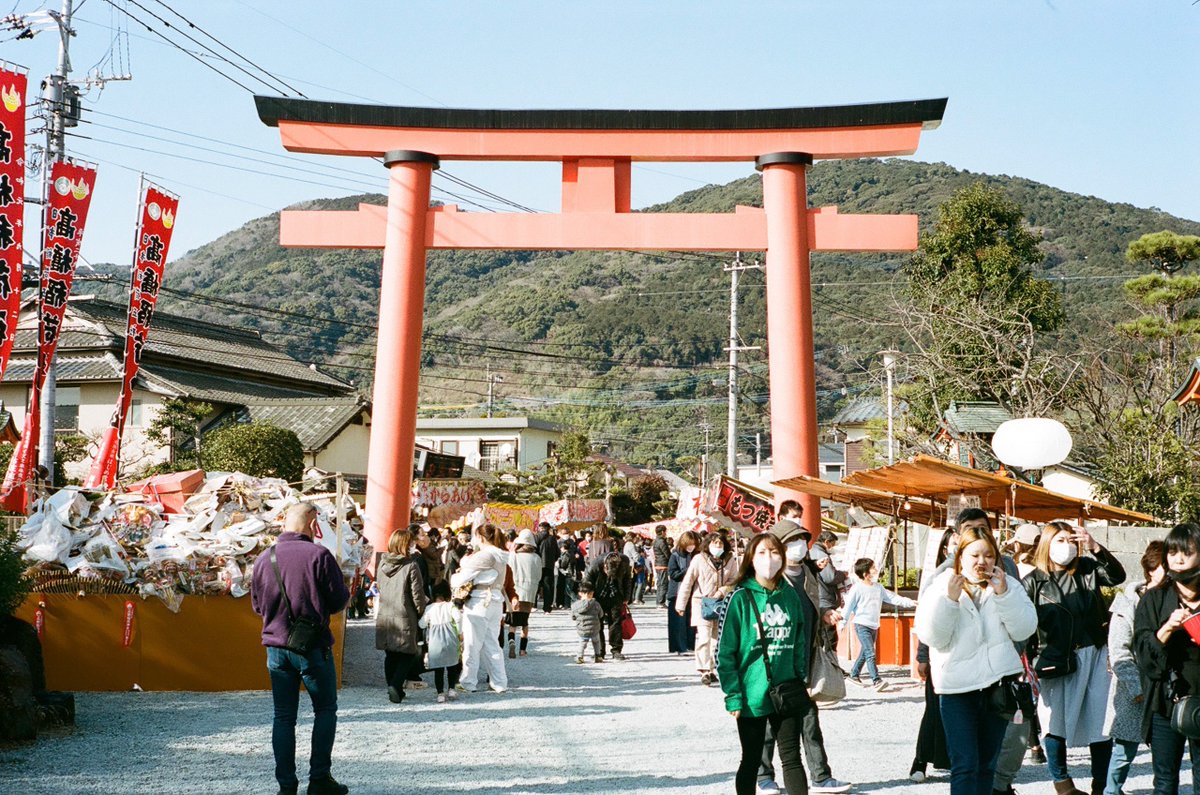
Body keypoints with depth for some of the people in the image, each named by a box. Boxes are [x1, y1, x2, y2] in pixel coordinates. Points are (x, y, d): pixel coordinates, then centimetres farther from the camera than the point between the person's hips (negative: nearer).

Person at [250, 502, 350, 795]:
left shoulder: (264, 559, 2)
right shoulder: (318, 555, -12)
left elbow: (256, 604, 12)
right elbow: (338, 601, -9)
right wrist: (344, 590, 12)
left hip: (276, 646, 4)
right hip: (313, 647, -4)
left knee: (284, 715, 10)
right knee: (325, 709, 11)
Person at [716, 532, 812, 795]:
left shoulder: (789, 595, 4)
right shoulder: (741, 598, -9)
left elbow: (800, 644, 13)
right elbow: (725, 652, -9)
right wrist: (733, 695, -12)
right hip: (752, 696, -3)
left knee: (792, 759, 8)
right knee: (751, 761, 10)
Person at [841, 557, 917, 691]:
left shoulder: (878, 587, 10)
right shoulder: (857, 588, -10)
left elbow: (892, 598, 12)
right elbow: (849, 605, -9)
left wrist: (909, 602, 7)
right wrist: (843, 622, -10)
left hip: (874, 626, 7)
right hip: (862, 625, -7)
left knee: (864, 653, 15)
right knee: (870, 653, -15)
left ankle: (854, 674, 30)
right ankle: (876, 680, -19)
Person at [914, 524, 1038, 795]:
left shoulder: (1008, 585, 4)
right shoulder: (941, 587, -2)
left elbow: (1024, 629, -5)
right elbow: (930, 636, -10)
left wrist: (1003, 594, -16)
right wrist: (949, 599, -21)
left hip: (998, 682, 3)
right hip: (957, 686, -3)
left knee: (987, 764, 13)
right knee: (965, 766, -10)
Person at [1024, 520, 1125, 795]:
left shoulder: (1087, 569, 8)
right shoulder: (1033, 582, -2)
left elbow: (1117, 576, -8)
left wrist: (1095, 548, -20)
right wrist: (1028, 664, -5)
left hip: (1094, 656, 2)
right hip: (1055, 661, -2)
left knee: (1100, 720, 3)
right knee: (1055, 721, 3)